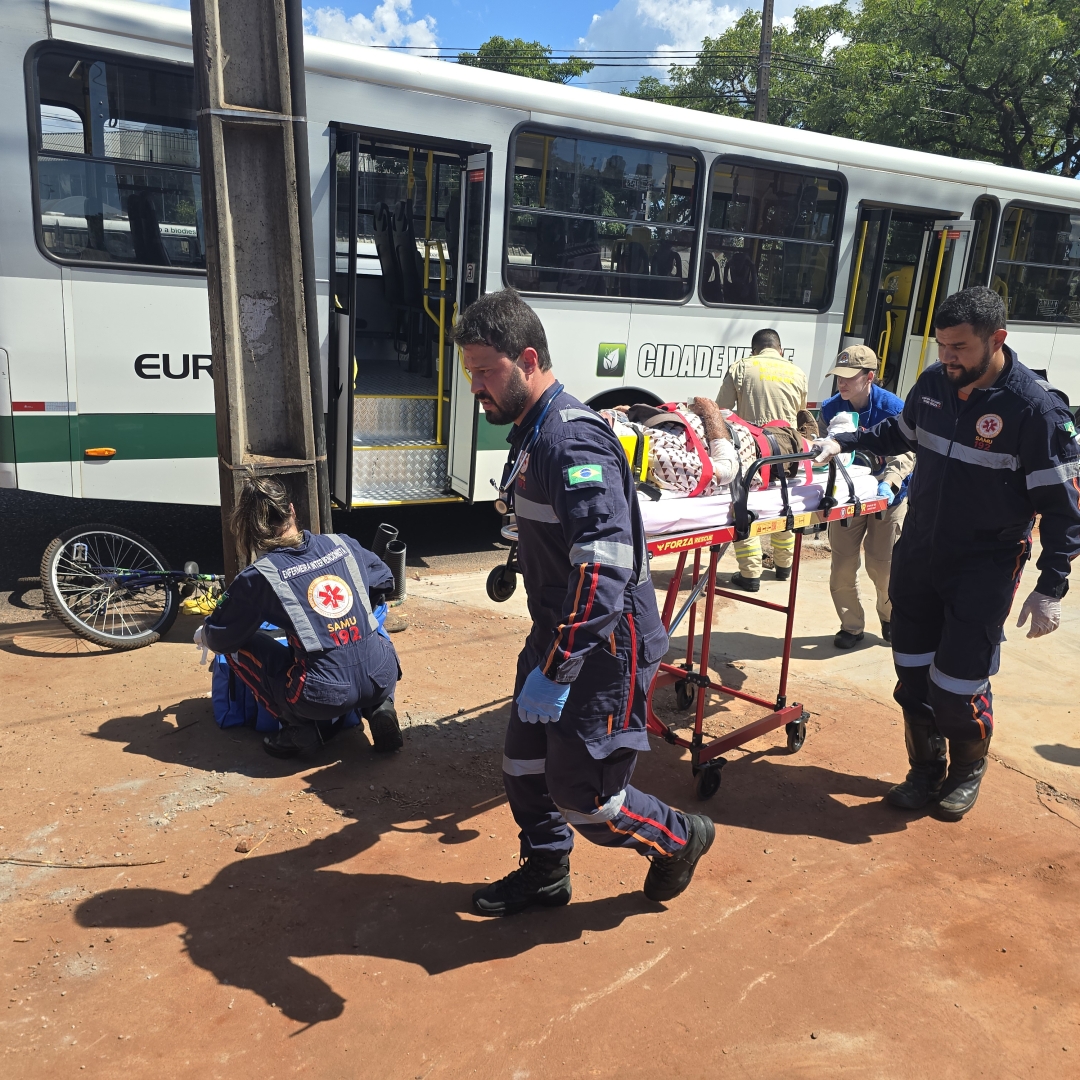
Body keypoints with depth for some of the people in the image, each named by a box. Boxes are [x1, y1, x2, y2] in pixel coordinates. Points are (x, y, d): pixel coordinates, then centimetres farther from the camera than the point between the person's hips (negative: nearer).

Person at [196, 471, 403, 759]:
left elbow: (220, 637, 5)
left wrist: (201, 634, 29)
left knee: (238, 647, 15)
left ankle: (300, 727, 9)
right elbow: (384, 579, 23)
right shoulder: (342, 544, 6)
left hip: (325, 696, -4)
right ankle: (379, 708, 14)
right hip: (382, 679, 4)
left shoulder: (259, 576, -6)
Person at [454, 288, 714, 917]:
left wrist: (555, 671, -33)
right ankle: (545, 872, 39)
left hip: (605, 646, -9)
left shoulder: (574, 440, -24)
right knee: (525, 765, 17)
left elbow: (604, 567, -32)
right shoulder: (534, 431, 10)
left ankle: (680, 838, 28)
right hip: (558, 633, 10)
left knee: (584, 797, 0)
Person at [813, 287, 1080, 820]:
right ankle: (925, 771, 32)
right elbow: (899, 432, 20)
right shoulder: (934, 382, -1)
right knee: (913, 675, 11)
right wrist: (843, 442, 7)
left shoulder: (1037, 408, -17)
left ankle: (968, 771, 28)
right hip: (918, 552, 5)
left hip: (984, 569, -5)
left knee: (957, 685, -3)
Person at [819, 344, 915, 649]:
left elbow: (904, 454, -20)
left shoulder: (892, 407, -18)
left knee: (882, 566, 6)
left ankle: (889, 619, 35)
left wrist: (889, 483, -36)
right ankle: (851, 627, 21)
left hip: (887, 497, -2)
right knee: (842, 567, 2)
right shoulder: (830, 409, -10)